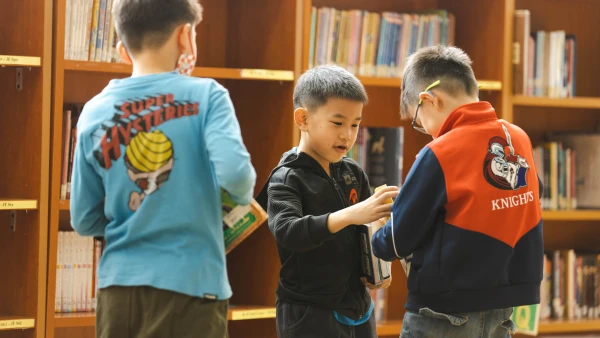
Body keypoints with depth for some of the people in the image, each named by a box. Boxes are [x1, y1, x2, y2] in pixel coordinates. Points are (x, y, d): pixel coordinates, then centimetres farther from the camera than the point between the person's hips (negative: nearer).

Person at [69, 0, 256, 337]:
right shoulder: (205, 95, -6)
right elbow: (233, 172, -20)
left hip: (119, 284, 4)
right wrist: (245, 197, 2)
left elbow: (85, 221, 6)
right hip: (189, 282, -3)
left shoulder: (94, 112, 5)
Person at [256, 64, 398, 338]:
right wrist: (351, 215, -40)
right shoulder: (286, 179, -12)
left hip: (357, 306, 6)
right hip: (307, 314, -6)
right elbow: (286, 231, -29)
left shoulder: (353, 173, 7)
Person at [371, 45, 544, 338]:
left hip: (446, 313, -6)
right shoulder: (519, 139, 2)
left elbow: (397, 240, -7)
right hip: (502, 305, 6)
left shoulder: (439, 154, -15)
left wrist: (375, 240, 13)